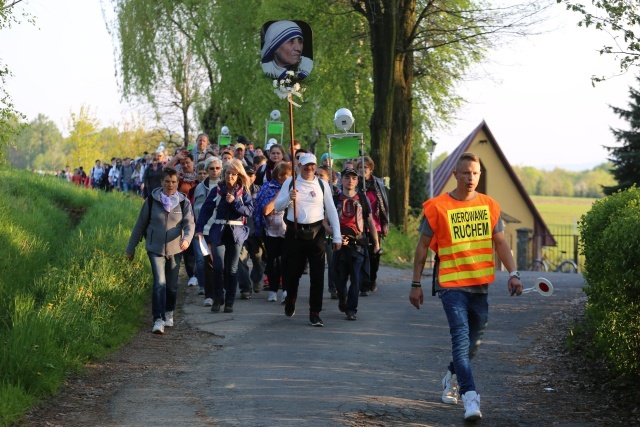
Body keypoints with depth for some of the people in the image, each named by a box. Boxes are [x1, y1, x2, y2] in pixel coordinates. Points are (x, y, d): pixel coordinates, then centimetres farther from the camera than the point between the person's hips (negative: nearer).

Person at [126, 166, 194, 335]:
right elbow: (140, 225, 4)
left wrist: (187, 238, -31)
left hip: (175, 249, 2)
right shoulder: (152, 200, -2)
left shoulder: (184, 202, 0)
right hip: (156, 249, -2)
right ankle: (158, 320, -17)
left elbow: (189, 223, -9)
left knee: (172, 285, 12)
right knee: (159, 283, -15)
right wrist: (131, 248, 6)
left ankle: (169, 313, 36)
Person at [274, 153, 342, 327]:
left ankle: (315, 313, 4)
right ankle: (290, 299, 39)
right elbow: (277, 207, 4)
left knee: (317, 274, -3)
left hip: (315, 232, 0)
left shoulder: (322, 185, 5)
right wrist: (288, 197, -16)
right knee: (293, 271, 9)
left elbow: (331, 210, 7)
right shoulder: (290, 182, 3)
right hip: (294, 232, 0)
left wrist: (337, 236, 3)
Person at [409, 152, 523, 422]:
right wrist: (416, 284, 0)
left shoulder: (490, 206, 6)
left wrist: (513, 273, -5)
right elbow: (423, 246, 1)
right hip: (451, 285, -4)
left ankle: (452, 378, 41)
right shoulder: (438, 207, -5)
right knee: (461, 337, -16)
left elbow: (500, 242, 8)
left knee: (474, 340, 14)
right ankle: (470, 399, -21)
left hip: (480, 284, 4)